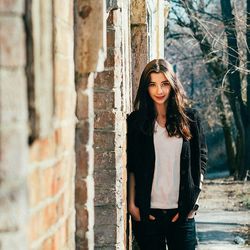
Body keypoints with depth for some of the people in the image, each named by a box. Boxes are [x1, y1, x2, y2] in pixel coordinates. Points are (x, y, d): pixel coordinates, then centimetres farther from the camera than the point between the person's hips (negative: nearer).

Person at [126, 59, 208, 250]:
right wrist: (132, 204, -1)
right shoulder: (136, 120, 4)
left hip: (181, 212, 0)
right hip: (147, 212, 0)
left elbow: (201, 159, 8)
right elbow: (130, 167, 5)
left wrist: (193, 201, 0)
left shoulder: (190, 118, 5)